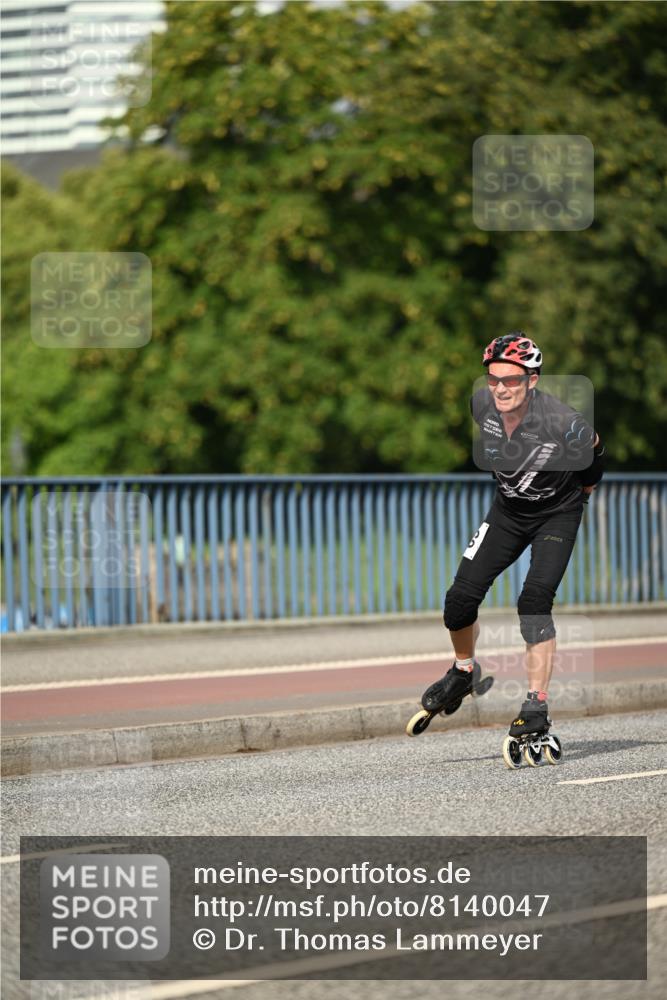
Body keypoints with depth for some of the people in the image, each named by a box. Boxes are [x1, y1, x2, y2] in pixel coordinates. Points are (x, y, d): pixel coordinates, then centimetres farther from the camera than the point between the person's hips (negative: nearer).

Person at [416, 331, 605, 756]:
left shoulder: (564, 423, -33)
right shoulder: (483, 404, -19)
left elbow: (593, 454, -9)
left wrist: (581, 493, 6)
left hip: (557, 514, -4)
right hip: (508, 509, 4)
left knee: (534, 601, -24)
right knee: (461, 598, -5)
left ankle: (537, 707, -21)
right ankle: (464, 672, 25)